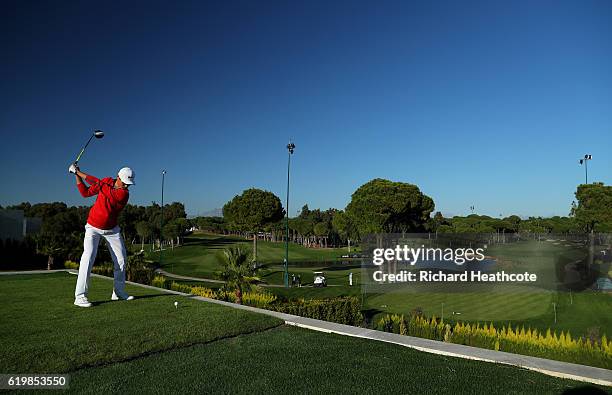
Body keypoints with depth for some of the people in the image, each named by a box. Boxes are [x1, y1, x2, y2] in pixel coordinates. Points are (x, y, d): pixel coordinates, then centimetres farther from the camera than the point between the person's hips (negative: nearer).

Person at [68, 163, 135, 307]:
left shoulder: (124, 194, -19)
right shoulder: (107, 181, -7)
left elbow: (98, 183, -27)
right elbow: (86, 193, 1)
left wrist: (80, 173, -24)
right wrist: (77, 175, -7)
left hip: (112, 229, 0)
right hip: (93, 227, 0)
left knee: (121, 259, 2)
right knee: (88, 257, -16)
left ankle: (119, 292, 20)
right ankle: (80, 296, -16)